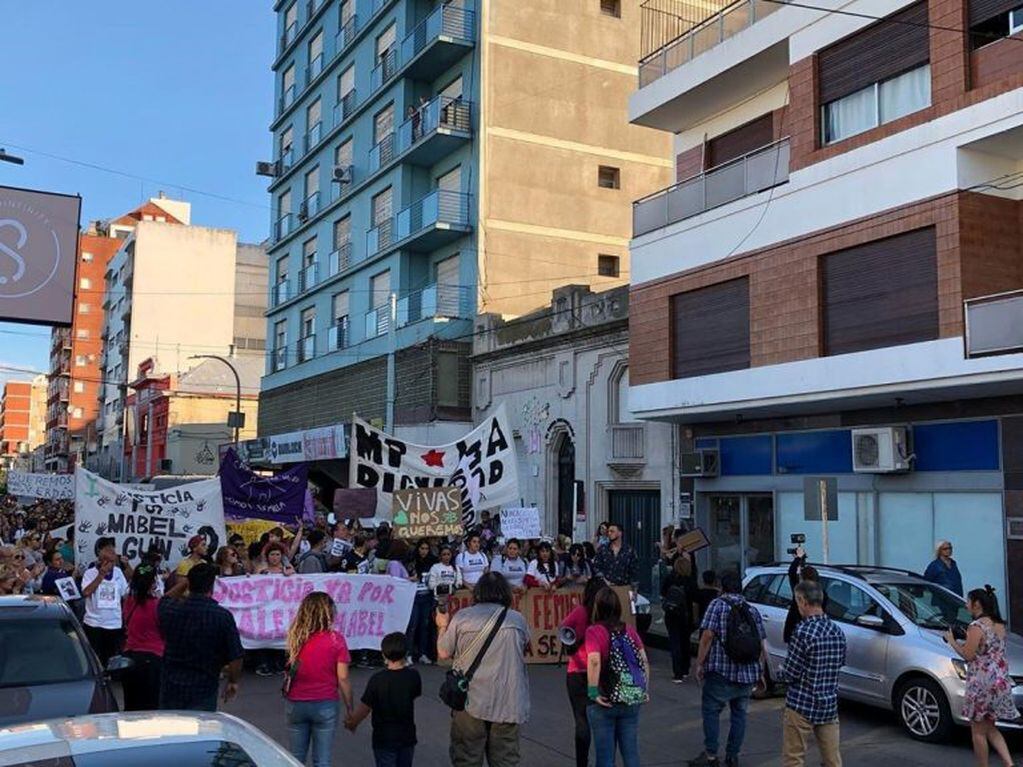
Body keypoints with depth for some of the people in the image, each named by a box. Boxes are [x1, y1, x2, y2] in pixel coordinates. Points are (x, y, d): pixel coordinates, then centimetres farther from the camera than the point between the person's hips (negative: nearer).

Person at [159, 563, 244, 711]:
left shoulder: (169, 609, -7)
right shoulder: (223, 616, -15)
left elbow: (165, 598, 22)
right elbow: (235, 657, -11)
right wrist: (233, 682, 5)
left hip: (170, 687, 3)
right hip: (203, 689, -3)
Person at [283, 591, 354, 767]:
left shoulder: (295, 637, -5)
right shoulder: (336, 640, -12)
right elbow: (343, 678, -10)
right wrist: (349, 707, 0)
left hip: (295, 704, 2)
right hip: (325, 705, -2)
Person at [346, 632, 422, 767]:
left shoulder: (377, 680, -18)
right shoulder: (413, 676, -9)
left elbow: (365, 708, -11)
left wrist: (352, 723, 7)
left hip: (384, 740, -3)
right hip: (407, 737, 3)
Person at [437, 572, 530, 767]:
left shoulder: (462, 617, -3)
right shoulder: (518, 620, 2)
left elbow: (443, 653, 3)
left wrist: (442, 626, 20)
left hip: (471, 702, -1)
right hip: (508, 704, 1)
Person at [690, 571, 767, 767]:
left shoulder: (718, 605, -5)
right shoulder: (752, 611, 10)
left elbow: (708, 636, -15)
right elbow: (763, 646, 10)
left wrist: (700, 663, -7)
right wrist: (760, 670, 22)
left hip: (721, 672, -5)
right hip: (748, 674, 5)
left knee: (711, 711, 5)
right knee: (740, 714, 14)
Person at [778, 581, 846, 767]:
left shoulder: (803, 631, -18)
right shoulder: (837, 632, 3)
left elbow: (790, 674, -15)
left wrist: (781, 671, 6)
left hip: (802, 706, -6)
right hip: (830, 705, 6)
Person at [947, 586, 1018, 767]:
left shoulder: (977, 627, -16)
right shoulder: (999, 625, 9)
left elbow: (968, 655, -16)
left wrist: (952, 641, -3)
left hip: (982, 683, -8)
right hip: (1001, 682, 8)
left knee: (978, 731, 5)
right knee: (990, 728, 19)